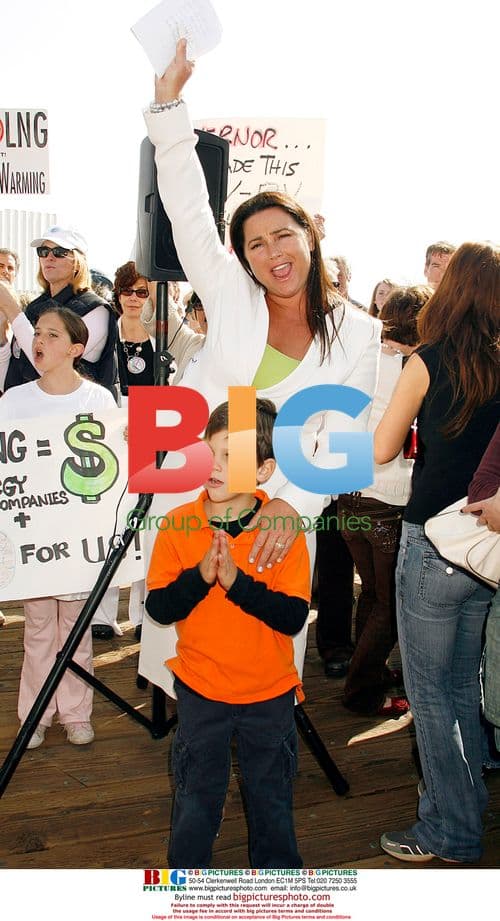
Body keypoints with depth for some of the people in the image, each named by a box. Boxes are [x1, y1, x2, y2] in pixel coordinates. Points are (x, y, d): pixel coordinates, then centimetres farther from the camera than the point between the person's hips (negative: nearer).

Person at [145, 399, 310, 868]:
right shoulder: (178, 524, -9)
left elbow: (294, 617, -18)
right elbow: (158, 608, -9)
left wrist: (237, 580, -30)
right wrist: (200, 575, -26)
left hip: (269, 692, 0)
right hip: (199, 689, 1)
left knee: (272, 798, 18)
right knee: (196, 799, 15)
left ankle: (277, 869, 41)